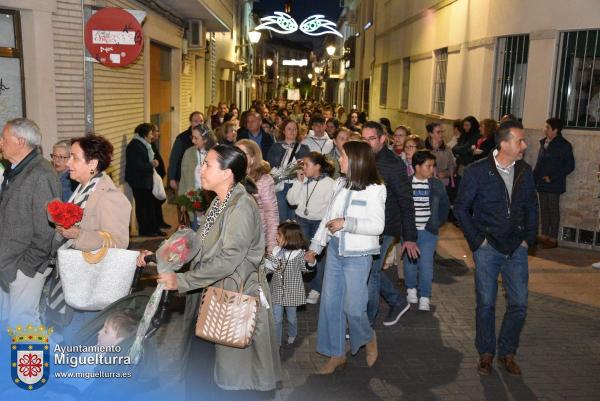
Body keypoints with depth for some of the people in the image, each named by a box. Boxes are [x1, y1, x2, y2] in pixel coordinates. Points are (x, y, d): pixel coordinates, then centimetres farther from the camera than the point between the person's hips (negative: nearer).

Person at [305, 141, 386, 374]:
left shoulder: (374, 189, -10)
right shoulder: (340, 184, 7)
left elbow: (377, 225, -14)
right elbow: (328, 217, 13)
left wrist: (346, 223, -21)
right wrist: (315, 246, 14)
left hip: (358, 254, -6)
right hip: (335, 250, 6)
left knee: (353, 307, -2)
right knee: (330, 303, 8)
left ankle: (369, 339, 31)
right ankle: (336, 354, 24)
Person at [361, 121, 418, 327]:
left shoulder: (393, 164, -13)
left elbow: (406, 202, -12)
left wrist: (410, 237, -13)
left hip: (383, 229, -7)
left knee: (370, 274, -1)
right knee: (371, 271, 15)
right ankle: (398, 302, 37)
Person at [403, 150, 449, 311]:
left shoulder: (437, 185, 0)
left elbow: (445, 205, 8)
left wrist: (437, 223, 3)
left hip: (428, 231, 0)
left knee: (426, 264, -4)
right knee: (409, 261, 12)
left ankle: (424, 297, 5)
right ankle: (411, 289, 32)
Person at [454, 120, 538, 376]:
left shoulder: (525, 172, 3)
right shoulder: (478, 171, -9)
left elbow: (531, 207, 14)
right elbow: (461, 208, -4)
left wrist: (529, 238, 5)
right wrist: (477, 240, -7)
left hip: (516, 248, 3)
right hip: (487, 247, -3)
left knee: (519, 304, 4)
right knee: (486, 303, 5)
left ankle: (507, 353, 24)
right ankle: (486, 353, 24)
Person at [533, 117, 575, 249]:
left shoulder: (563, 145, -10)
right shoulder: (544, 142, 10)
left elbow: (569, 166, -11)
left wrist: (552, 178, -15)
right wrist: (534, 177, 9)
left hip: (554, 184, -6)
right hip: (542, 183, 6)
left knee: (553, 210, 0)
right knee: (543, 209, 11)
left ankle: (553, 238, 8)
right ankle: (544, 235, 21)